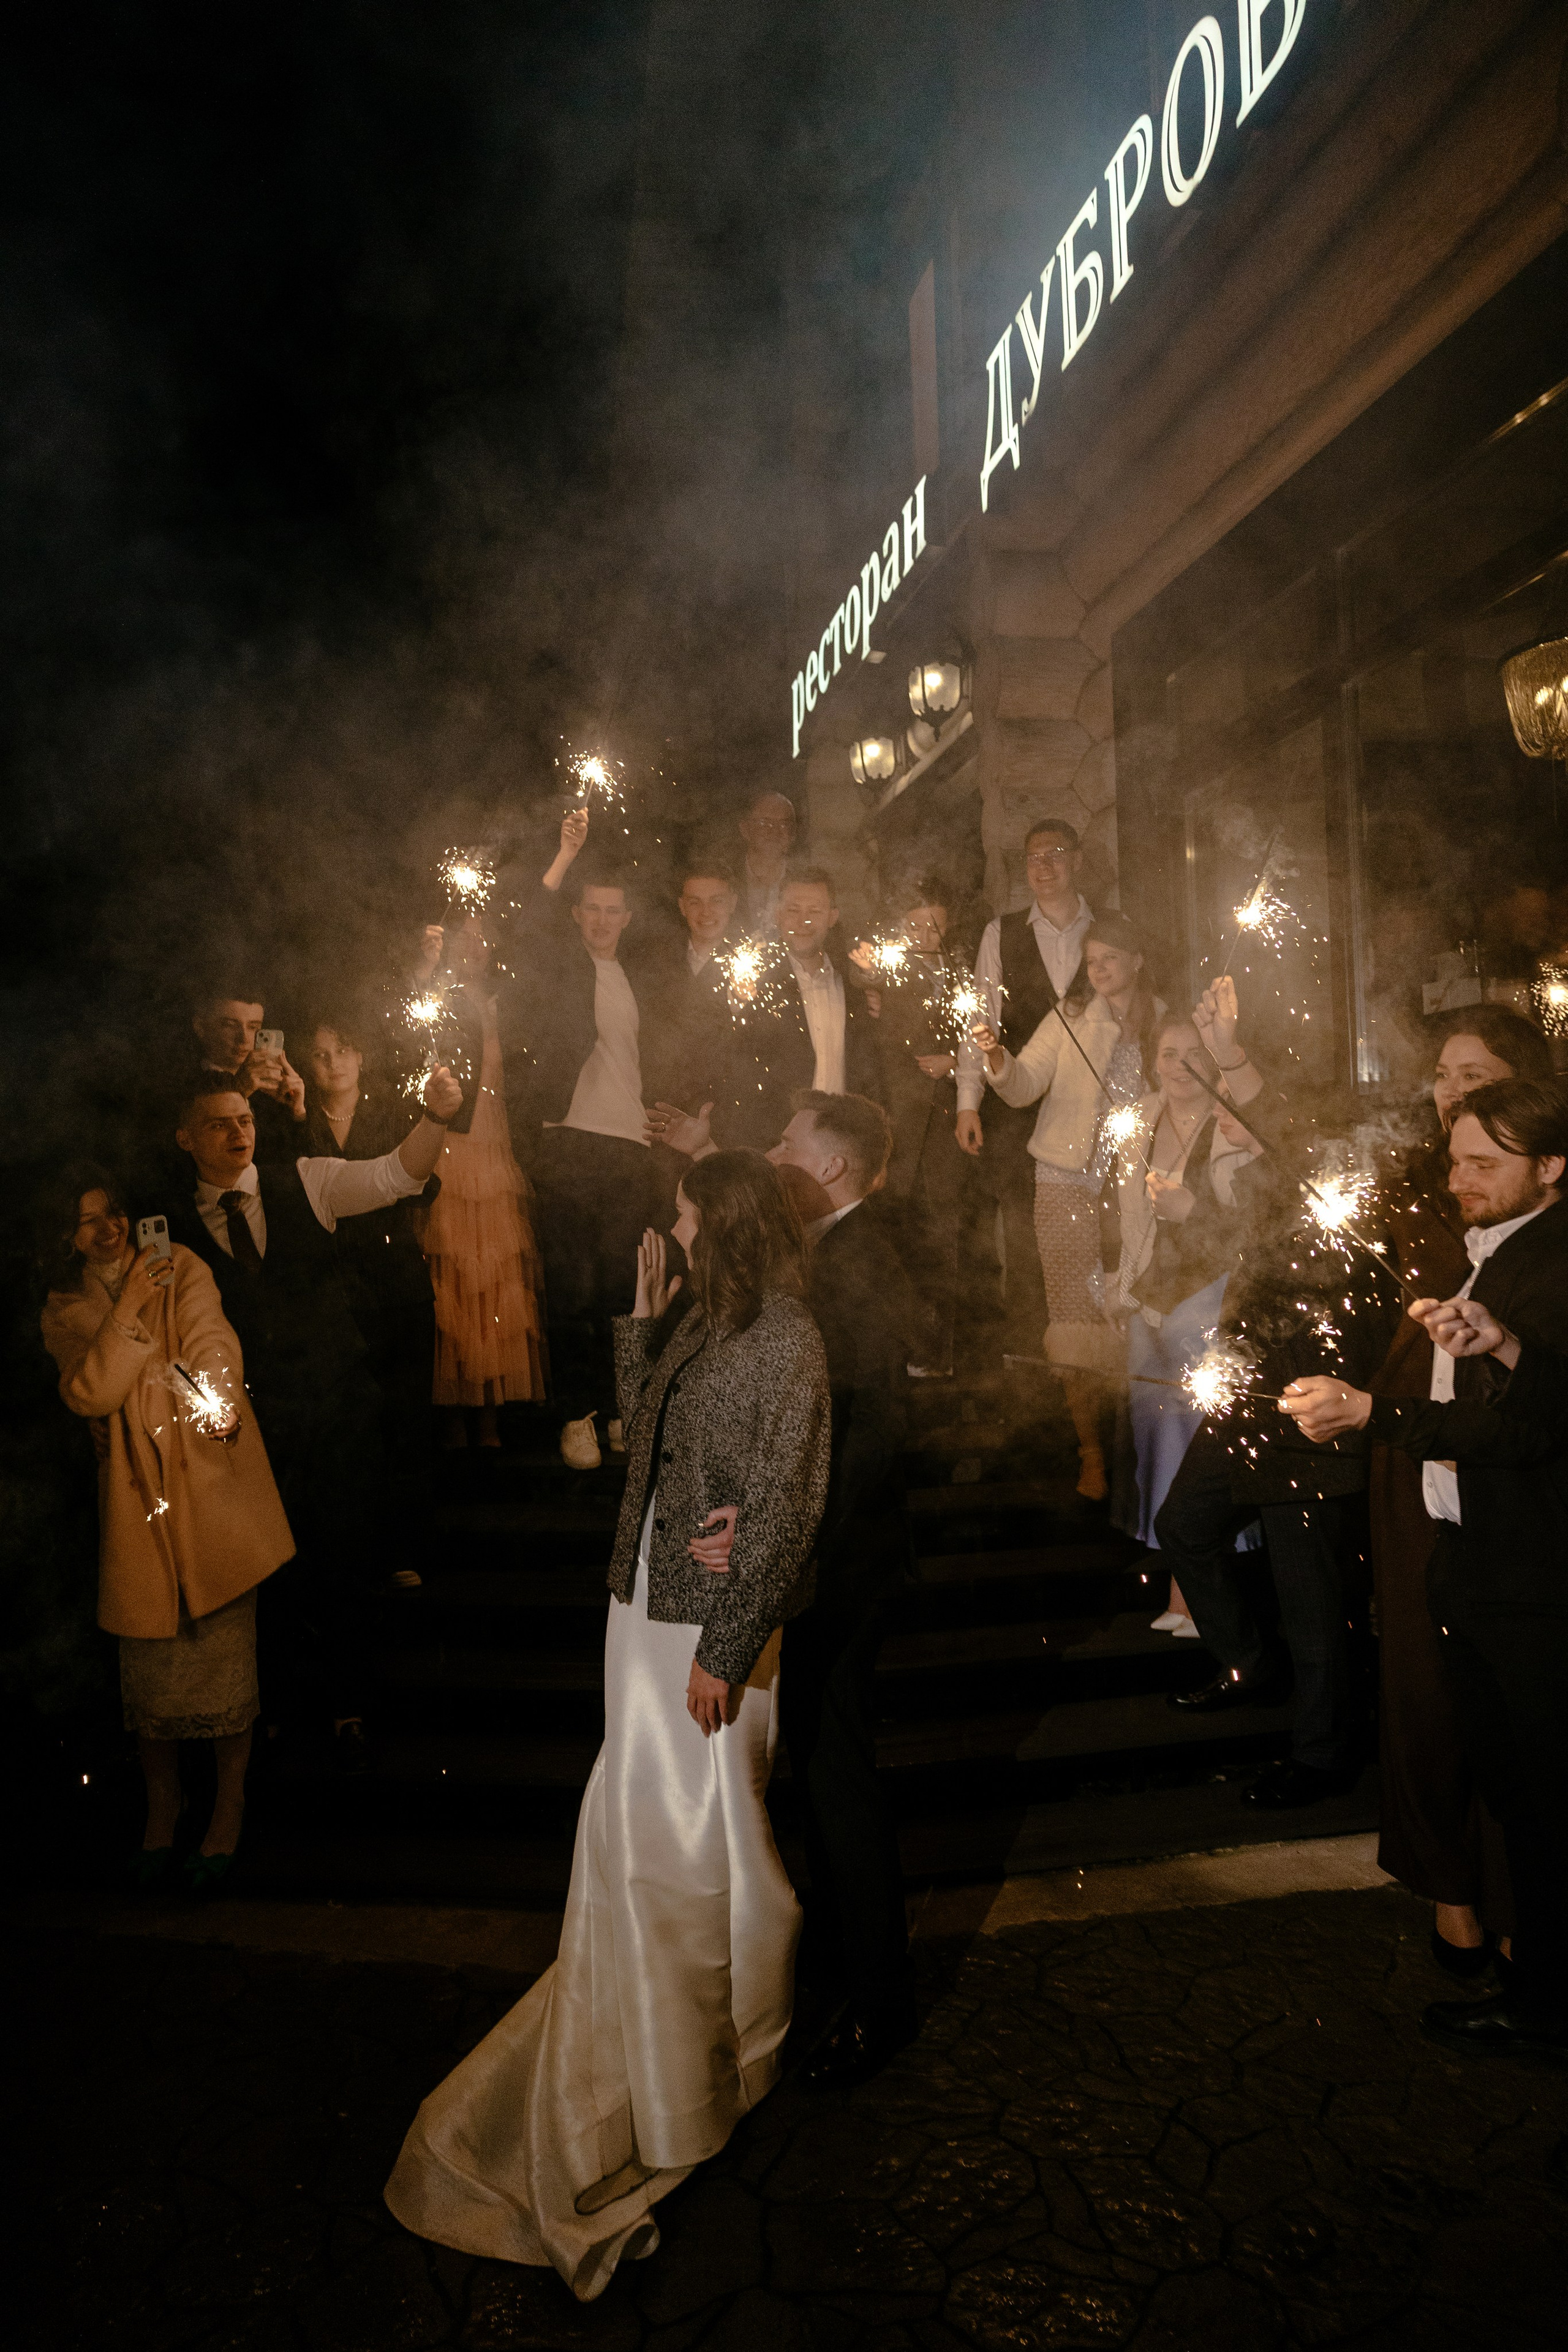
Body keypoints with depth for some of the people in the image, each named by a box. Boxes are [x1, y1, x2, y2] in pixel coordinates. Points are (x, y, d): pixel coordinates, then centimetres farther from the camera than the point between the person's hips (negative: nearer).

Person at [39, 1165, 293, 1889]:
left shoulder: (180, 1270, 5)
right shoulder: (64, 1314, 9)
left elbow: (215, 1341, -10)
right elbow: (90, 1394, -7)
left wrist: (217, 1398, -29)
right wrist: (128, 1309, -16)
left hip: (211, 1475, -2)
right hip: (135, 1499, 2)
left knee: (223, 1646, -2)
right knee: (148, 1654, 6)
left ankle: (228, 1814, 12)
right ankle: (161, 1811, 24)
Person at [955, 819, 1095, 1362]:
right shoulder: (1001, 934, 8)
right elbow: (980, 1019, 5)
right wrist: (968, 1100, -2)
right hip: (1018, 1105, 0)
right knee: (1023, 1236, 1)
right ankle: (1024, 1355, 12)